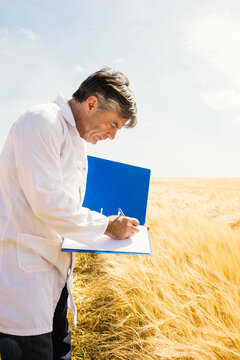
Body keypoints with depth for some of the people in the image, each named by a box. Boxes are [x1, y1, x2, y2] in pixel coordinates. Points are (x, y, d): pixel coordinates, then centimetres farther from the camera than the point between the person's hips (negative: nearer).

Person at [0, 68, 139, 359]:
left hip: (55, 269, 9)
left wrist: (118, 226, 8)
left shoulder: (78, 143, 16)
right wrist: (106, 225, -11)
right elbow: (46, 202, -22)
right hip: (24, 267, -9)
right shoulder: (43, 121, -14)